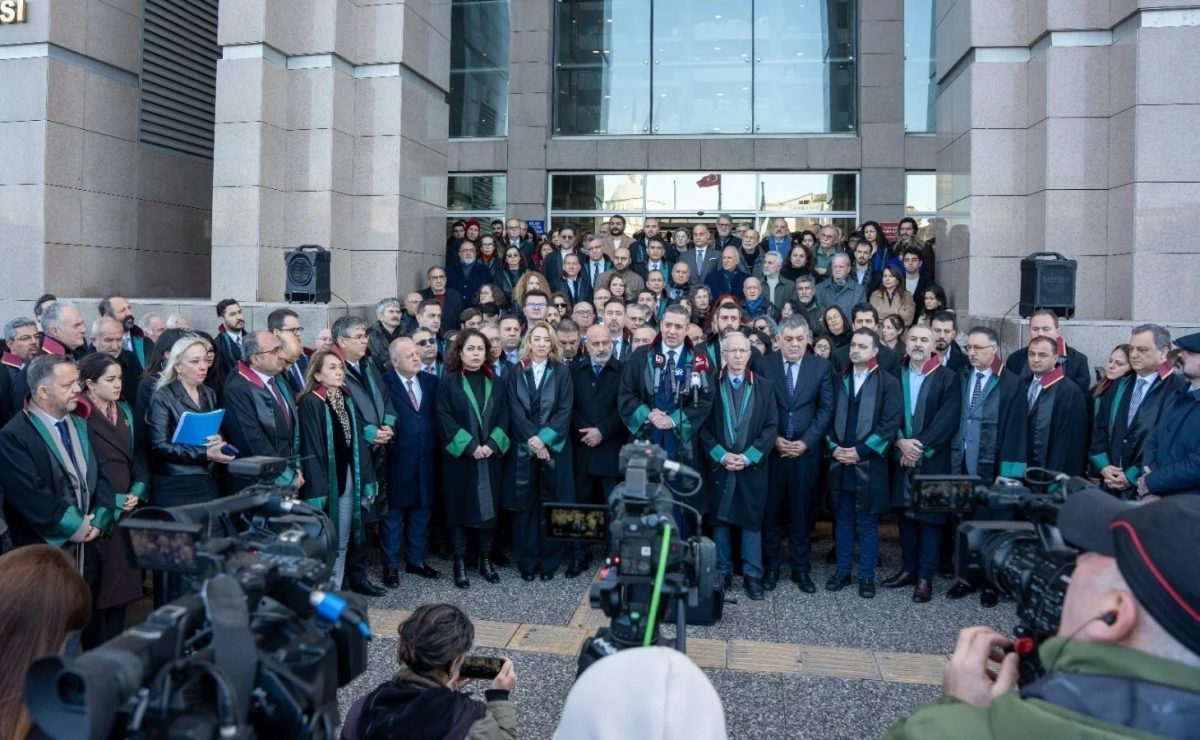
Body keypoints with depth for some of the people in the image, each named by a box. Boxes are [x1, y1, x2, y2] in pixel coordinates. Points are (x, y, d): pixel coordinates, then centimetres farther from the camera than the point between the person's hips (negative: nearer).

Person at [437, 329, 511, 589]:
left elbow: (503, 418, 4)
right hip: (458, 457, -3)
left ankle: (485, 560, 17)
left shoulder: (497, 383, 9)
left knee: (488, 507, 6)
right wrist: (470, 446, -15)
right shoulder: (448, 382, -1)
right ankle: (460, 563, 10)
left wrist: (492, 445, -11)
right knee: (459, 508, 1)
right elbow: (445, 419, -8)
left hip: (490, 457, 3)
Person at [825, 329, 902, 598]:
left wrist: (861, 452, -13)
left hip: (870, 464, -4)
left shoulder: (888, 382, -2)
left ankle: (866, 576, 14)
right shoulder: (839, 380, 11)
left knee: (868, 522, 4)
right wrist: (834, 447, -4)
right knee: (843, 520, 11)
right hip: (840, 462, 4)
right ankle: (842, 571, 21)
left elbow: (891, 423, -9)